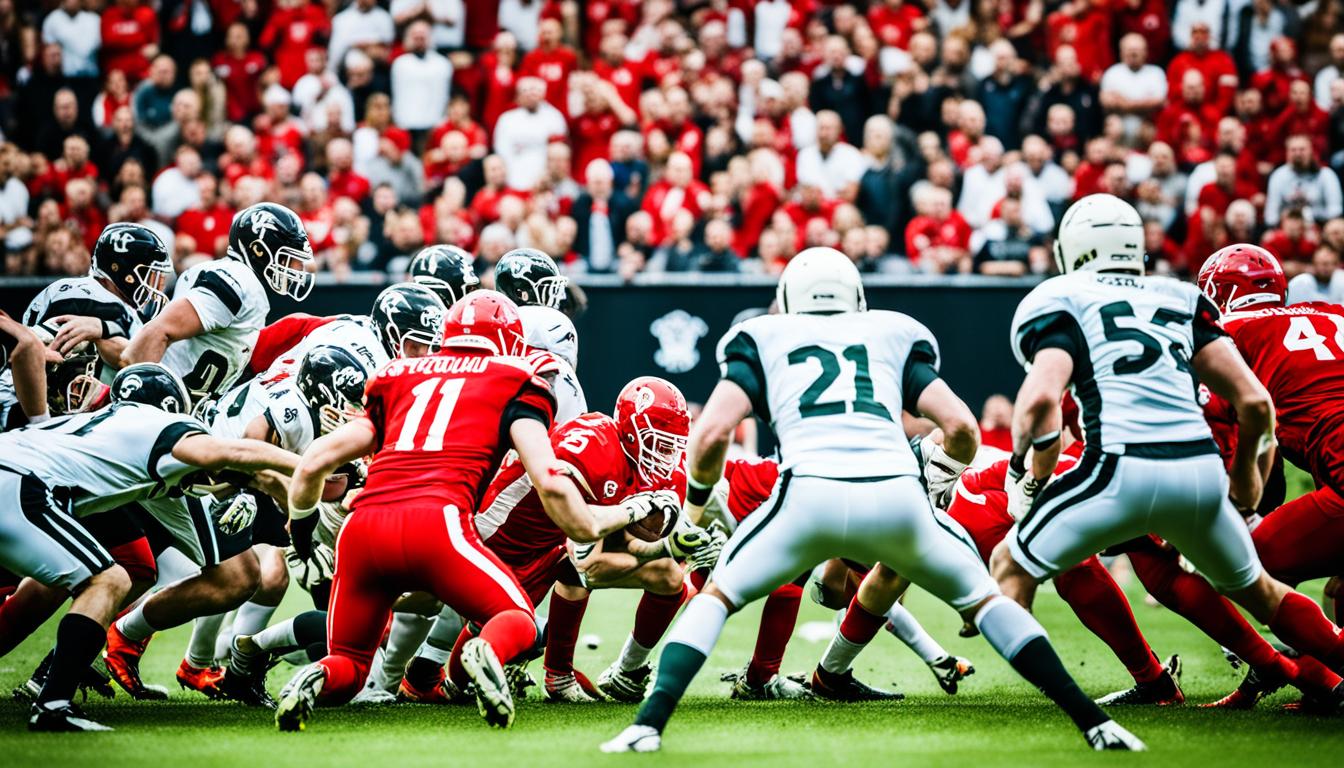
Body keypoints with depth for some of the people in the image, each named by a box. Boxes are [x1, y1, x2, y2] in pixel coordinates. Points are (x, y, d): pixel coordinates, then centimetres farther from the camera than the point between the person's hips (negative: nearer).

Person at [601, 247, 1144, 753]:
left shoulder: (762, 340, 25)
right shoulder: (895, 336, 28)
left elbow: (712, 433, 10)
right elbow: (962, 427, 15)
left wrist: (697, 507, 26)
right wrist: (939, 479, 35)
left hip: (810, 495, -1)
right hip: (896, 498, 1)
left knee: (716, 596, 20)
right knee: (982, 598, 24)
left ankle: (650, 723, 1)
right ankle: (1093, 723, 15)